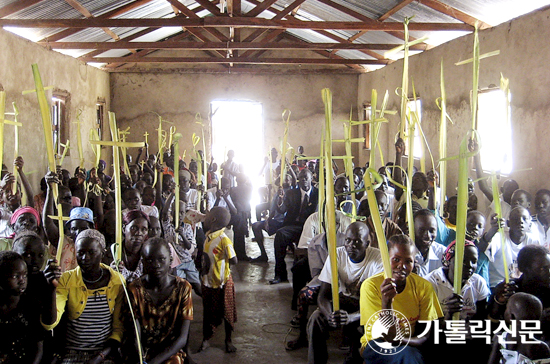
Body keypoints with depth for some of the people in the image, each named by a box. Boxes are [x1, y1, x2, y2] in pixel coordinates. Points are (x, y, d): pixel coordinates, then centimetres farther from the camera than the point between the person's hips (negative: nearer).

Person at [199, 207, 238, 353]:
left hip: (222, 282, -7)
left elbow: (234, 261, -24)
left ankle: (228, 341, 26)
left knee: (226, 312, 11)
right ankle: (206, 339, 33)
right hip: (208, 282, 7)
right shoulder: (208, 236, 2)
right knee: (208, 311, 18)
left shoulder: (223, 239, -23)